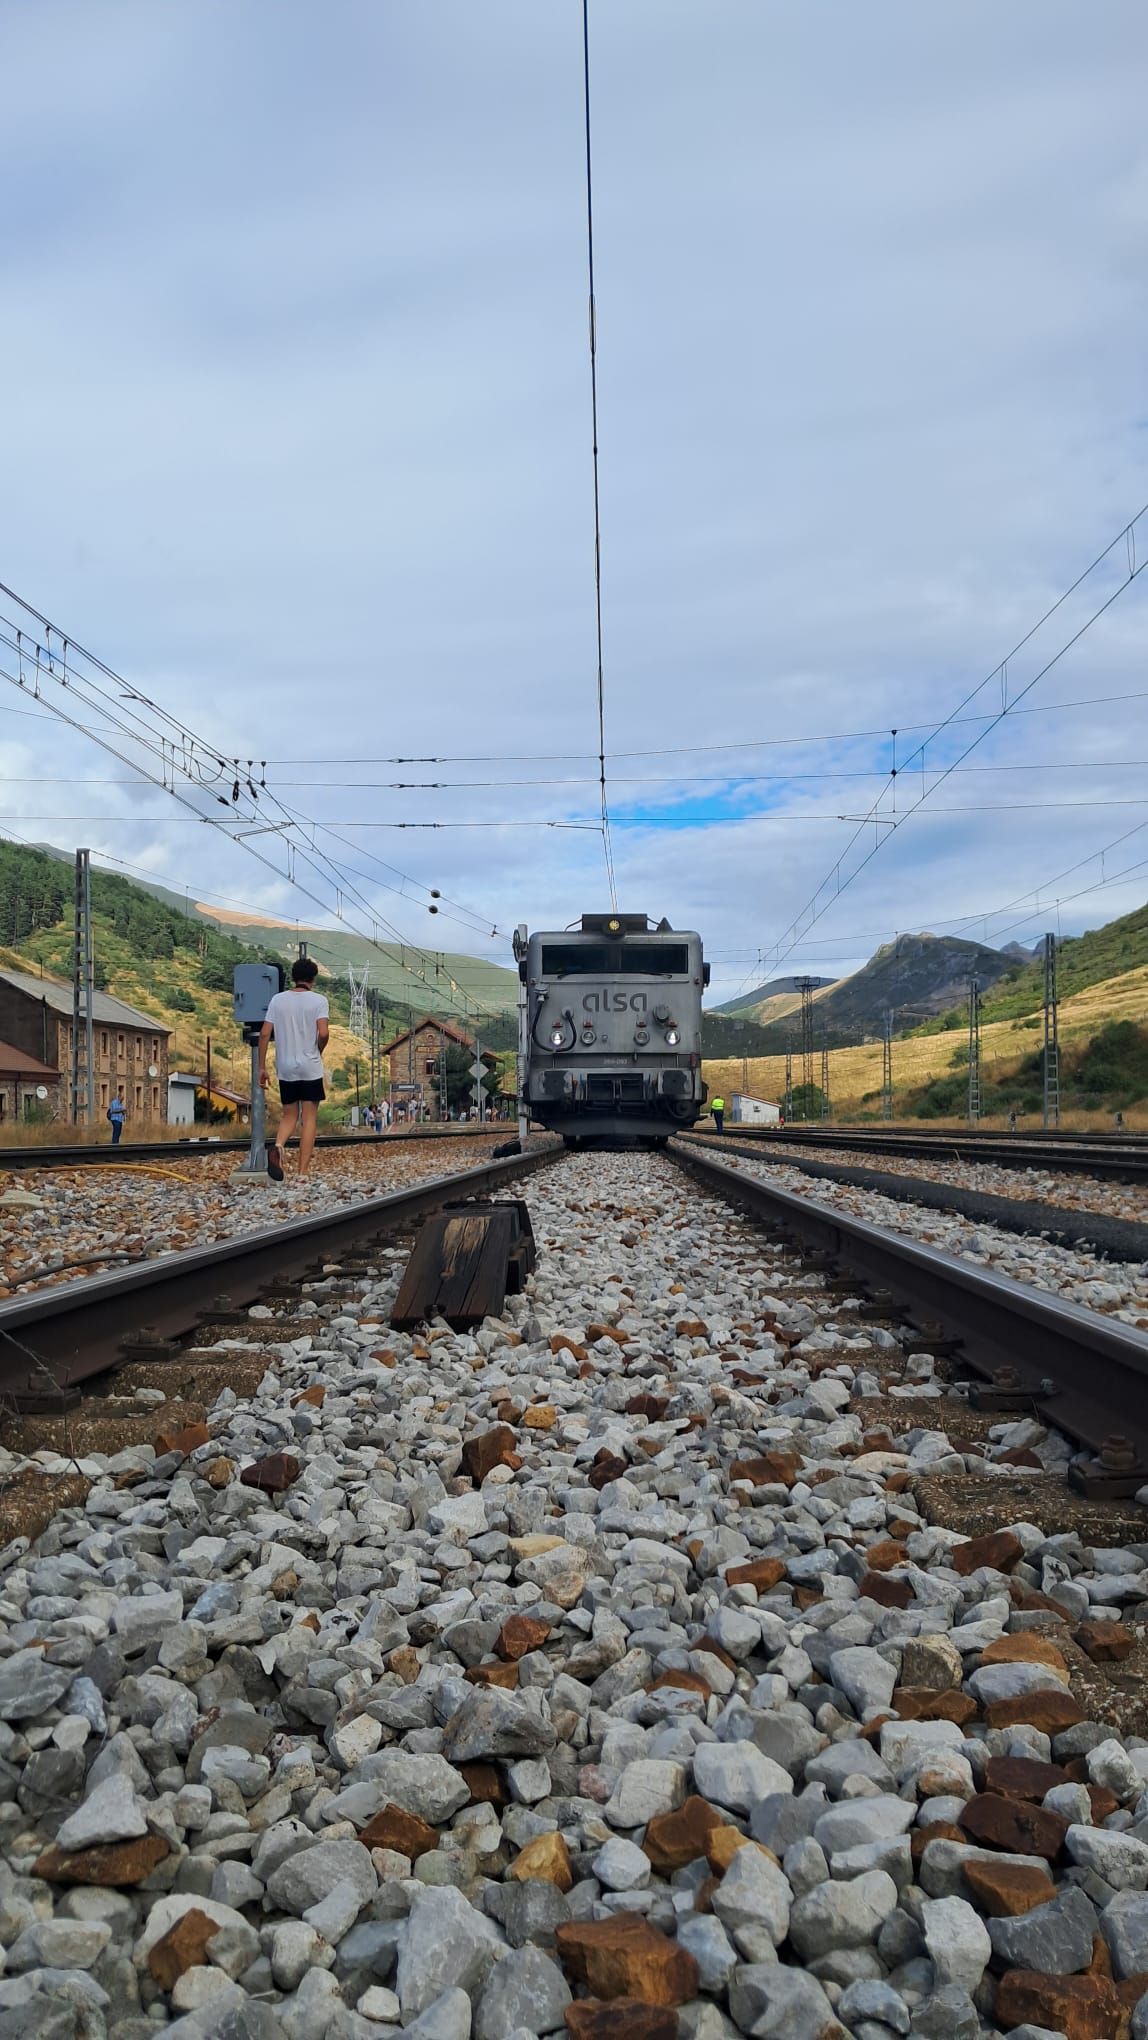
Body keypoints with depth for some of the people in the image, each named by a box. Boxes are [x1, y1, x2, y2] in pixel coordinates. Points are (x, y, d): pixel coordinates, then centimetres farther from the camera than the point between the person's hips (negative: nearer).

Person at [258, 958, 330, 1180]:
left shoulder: (277, 1000, 4)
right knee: (309, 1119, 3)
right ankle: (303, 1173, 1)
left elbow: (264, 1033, 0)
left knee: (289, 1116, 15)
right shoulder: (318, 1000, -6)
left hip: (285, 1069, 3)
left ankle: (278, 1146, -15)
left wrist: (262, 1067, 6)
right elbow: (323, 1033, -17)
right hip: (310, 1069, -3)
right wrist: (318, 1052, 4)